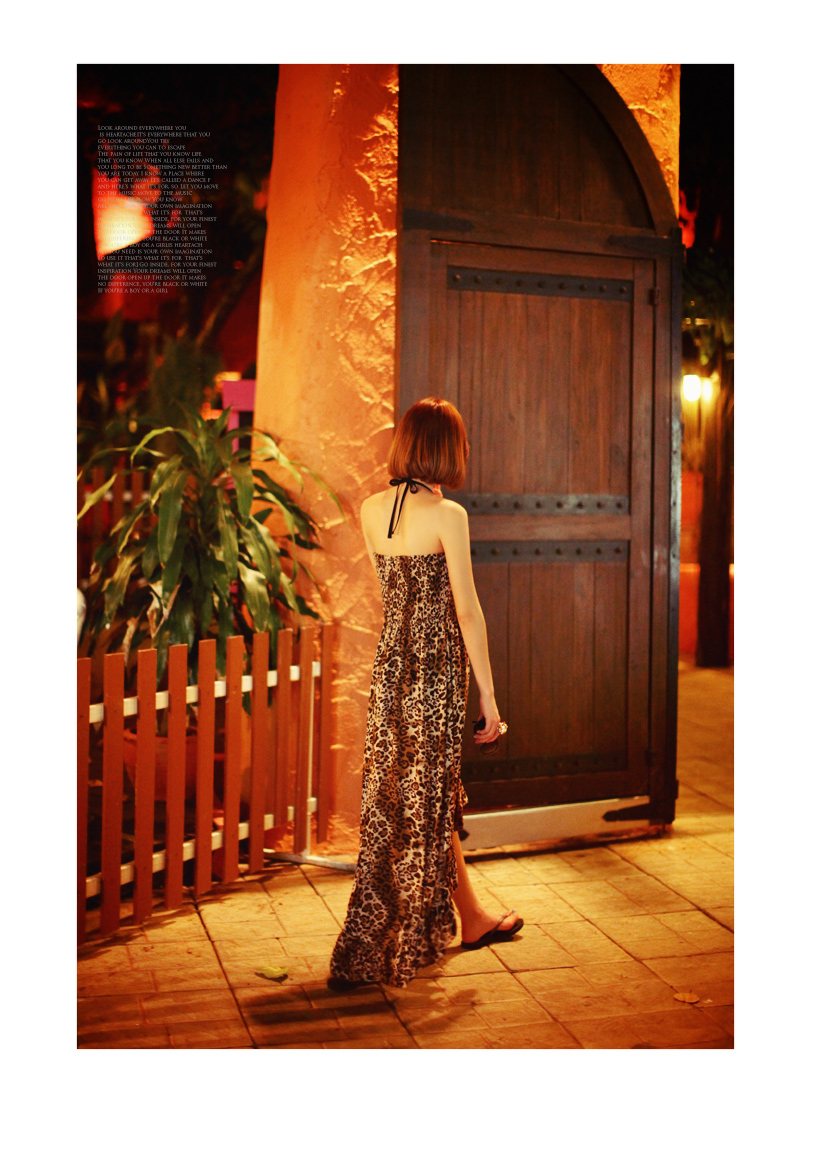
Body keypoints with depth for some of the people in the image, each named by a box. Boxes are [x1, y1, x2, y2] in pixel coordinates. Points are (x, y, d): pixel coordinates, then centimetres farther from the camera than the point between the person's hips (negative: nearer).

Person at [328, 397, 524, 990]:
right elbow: (467, 611, -14)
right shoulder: (447, 515, -15)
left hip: (390, 666, 7)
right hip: (437, 671, -7)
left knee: (425, 796, 16)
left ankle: (473, 918, 33)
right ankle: (388, 949, 16)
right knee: (424, 803, 6)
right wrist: (489, 695, -9)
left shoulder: (371, 509, 3)